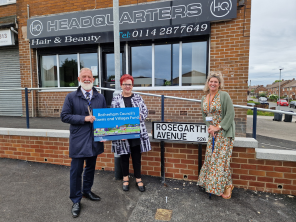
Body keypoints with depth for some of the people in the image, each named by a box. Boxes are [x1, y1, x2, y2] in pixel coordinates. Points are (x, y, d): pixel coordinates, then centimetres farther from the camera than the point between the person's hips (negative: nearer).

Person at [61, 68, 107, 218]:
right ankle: (76, 201, 24)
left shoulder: (100, 98, 5)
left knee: (90, 168, 19)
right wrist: (84, 118, -18)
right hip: (78, 141, -3)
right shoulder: (71, 97, -3)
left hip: (94, 140, 4)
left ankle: (87, 191, 42)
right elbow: (64, 116, -8)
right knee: (76, 171, 6)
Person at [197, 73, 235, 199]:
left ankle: (227, 187, 15)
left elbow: (230, 114, -14)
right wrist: (209, 127, -6)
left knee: (221, 159, -2)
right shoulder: (204, 99, 9)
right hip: (212, 132, 6)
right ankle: (210, 184, 28)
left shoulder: (224, 96, -10)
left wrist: (218, 127, -17)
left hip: (224, 132, -6)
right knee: (211, 158, 11)